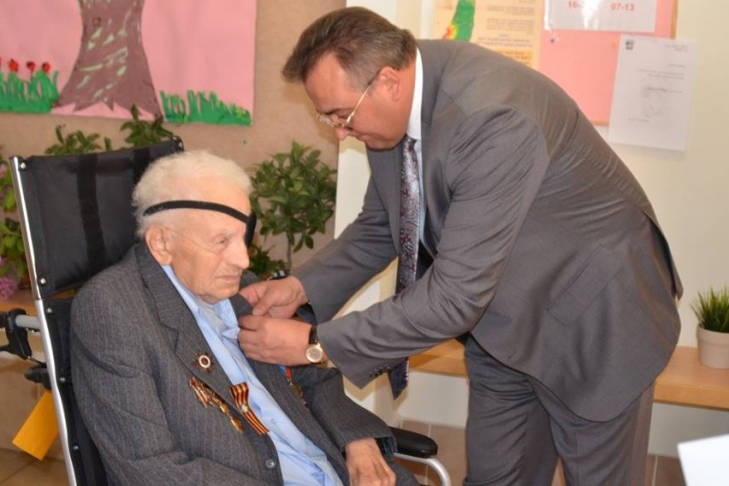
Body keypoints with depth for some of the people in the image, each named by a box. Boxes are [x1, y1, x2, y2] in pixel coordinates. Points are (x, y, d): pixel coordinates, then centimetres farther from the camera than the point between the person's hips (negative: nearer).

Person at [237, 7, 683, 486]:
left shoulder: (492, 118, -35)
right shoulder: (394, 103, -11)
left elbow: (456, 294, -35)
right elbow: (380, 228, 3)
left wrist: (314, 344, -30)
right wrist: (302, 287, -13)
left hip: (593, 319, -7)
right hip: (504, 318, 7)